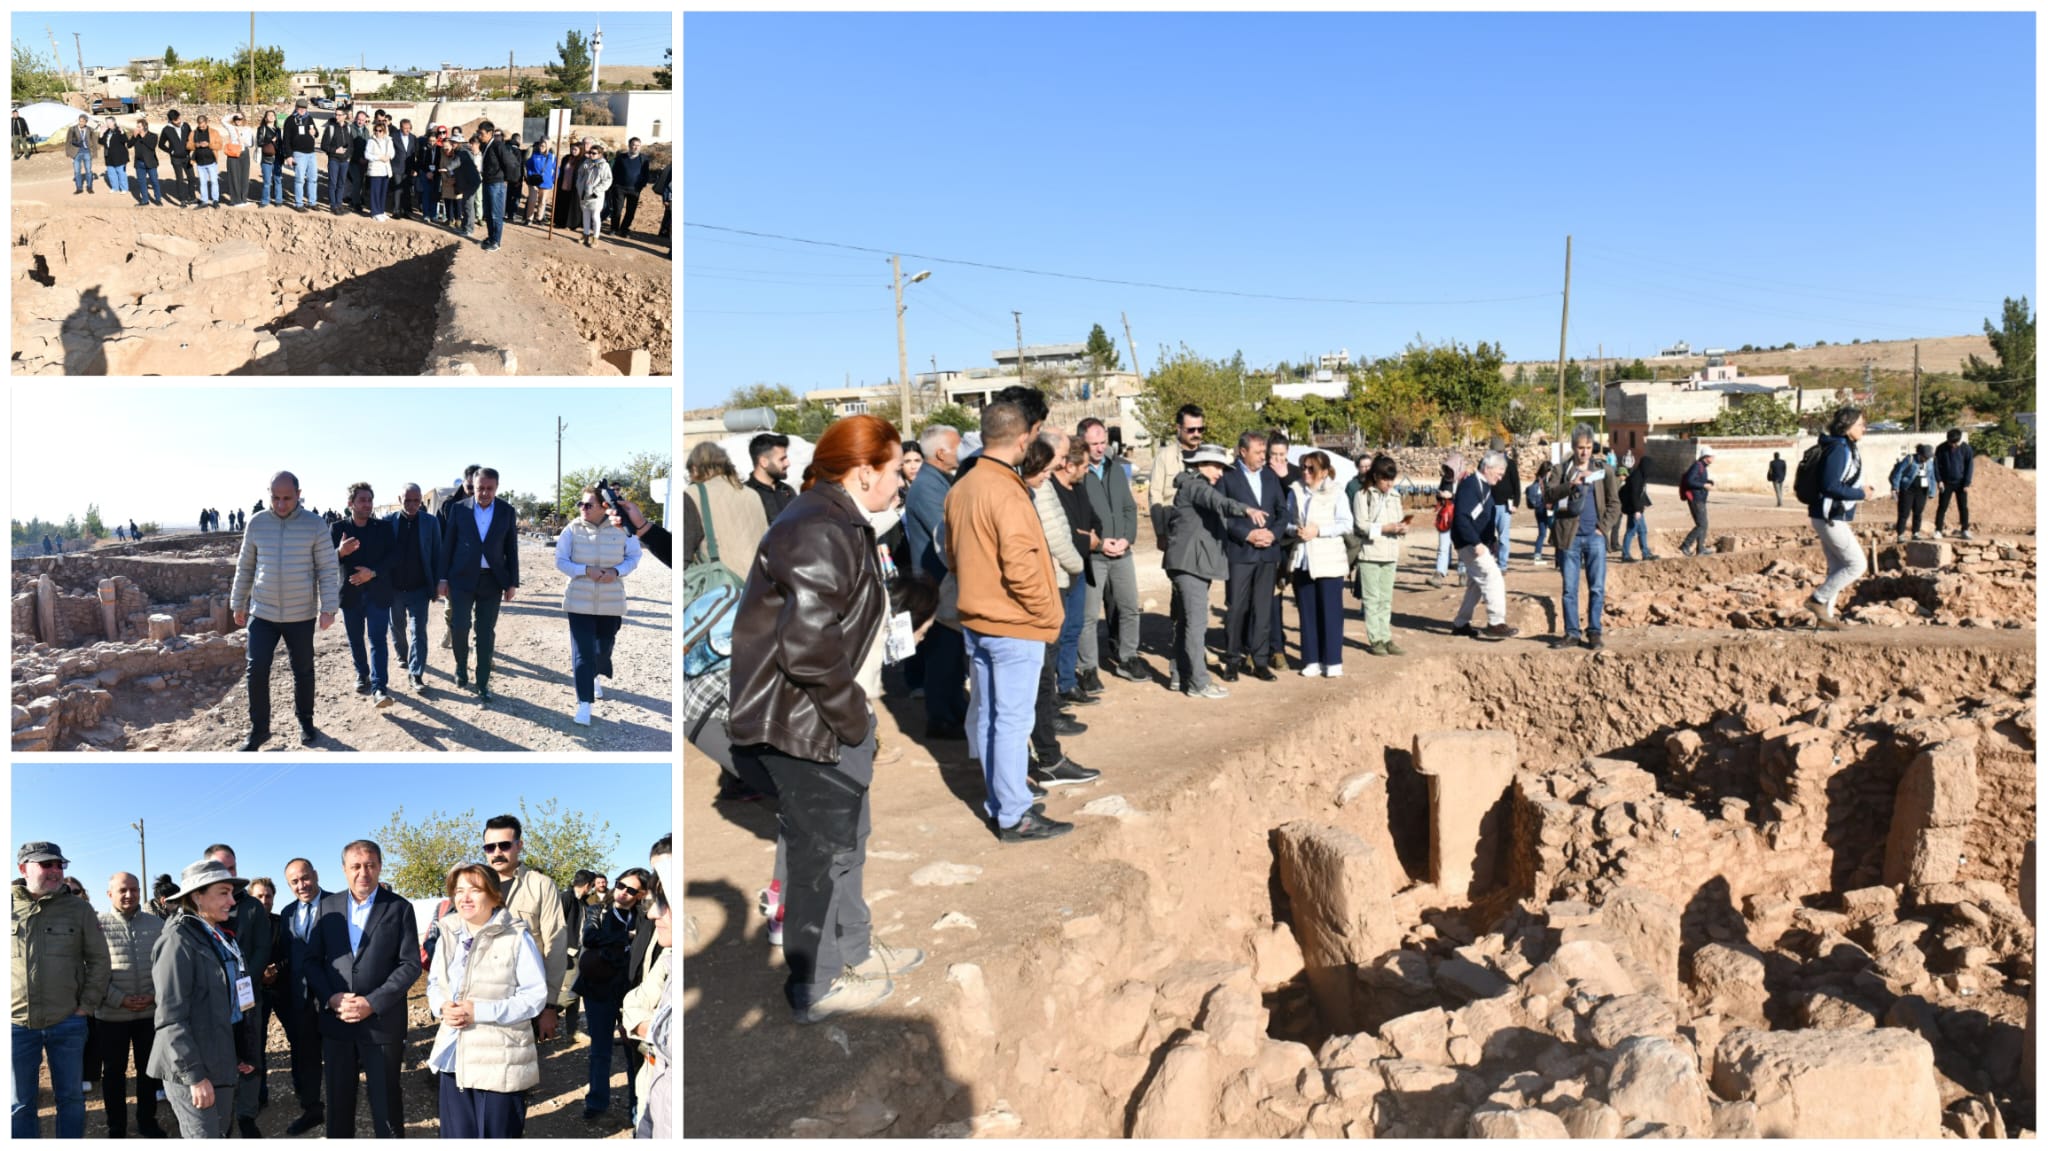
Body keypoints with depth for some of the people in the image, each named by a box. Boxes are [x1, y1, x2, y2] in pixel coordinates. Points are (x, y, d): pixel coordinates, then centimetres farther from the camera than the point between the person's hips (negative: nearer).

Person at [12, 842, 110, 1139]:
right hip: (16, 1025, 0)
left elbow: (99, 960, 4)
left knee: (71, 1098, 9)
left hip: (67, 1023, 0)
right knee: (19, 1105, 8)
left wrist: (87, 1005, -3)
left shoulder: (79, 908, 1)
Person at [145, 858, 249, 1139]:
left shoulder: (220, 937, 11)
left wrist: (243, 1052, 14)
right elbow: (171, 1017, -17)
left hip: (221, 1061, 8)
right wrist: (194, 1075, -20)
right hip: (190, 1067, -8)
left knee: (220, 1137, 13)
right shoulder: (179, 941, -13)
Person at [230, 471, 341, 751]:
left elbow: (328, 569, -6)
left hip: (301, 615, -1)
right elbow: (245, 567, 9)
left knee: (303, 671, 10)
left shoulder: (315, 525, -8)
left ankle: (305, 722, 28)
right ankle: (259, 729, 11)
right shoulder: (257, 523, 0)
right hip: (262, 613, 2)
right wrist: (238, 603, 12)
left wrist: (328, 607, -12)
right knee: (257, 670, -2)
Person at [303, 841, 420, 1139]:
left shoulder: (399, 908, -3)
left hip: (382, 1022, -3)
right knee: (338, 1100, 13)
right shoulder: (328, 906, 6)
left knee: (386, 1101, 6)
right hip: (336, 1021, 3)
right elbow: (312, 959, 6)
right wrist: (331, 998, -10)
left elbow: (410, 965, -7)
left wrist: (372, 1003, -17)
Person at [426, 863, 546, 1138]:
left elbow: (536, 995, -13)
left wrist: (480, 1011, -20)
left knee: (496, 1137, 5)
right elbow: (434, 982, 18)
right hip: (454, 1056, 6)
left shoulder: (517, 937, -11)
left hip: (499, 1060, -6)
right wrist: (442, 1006, -6)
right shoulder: (447, 935, 8)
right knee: (457, 1136, 13)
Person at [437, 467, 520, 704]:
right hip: (463, 578, -1)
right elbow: (448, 544, 3)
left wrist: (513, 583, 2)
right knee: (460, 626, -7)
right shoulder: (459, 508, -1)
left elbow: (511, 549, 4)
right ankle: (461, 667, 21)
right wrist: (442, 578, 0)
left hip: (492, 580, 1)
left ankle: (482, 683, 12)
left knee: (486, 633, 4)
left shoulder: (507, 512, 1)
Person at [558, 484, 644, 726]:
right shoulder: (573, 529, -8)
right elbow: (560, 561, -4)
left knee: (604, 648, 14)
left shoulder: (621, 529, -7)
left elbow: (633, 557, 2)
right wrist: (586, 571, -20)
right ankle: (584, 704, -3)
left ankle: (595, 677, 48)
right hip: (580, 601, -1)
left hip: (611, 602, 1)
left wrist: (617, 572, -16)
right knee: (582, 653, -6)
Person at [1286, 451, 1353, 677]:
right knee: (1307, 611, 7)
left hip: (1328, 560, -3)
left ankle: (1333, 661, 7)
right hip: (1302, 559, 3)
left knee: (1330, 611, 0)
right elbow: (1286, 521, 11)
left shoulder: (1336, 492, -3)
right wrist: (1295, 530, -10)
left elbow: (1346, 524, -6)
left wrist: (1318, 530, -16)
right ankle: (1312, 660, 14)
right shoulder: (1295, 491, 6)